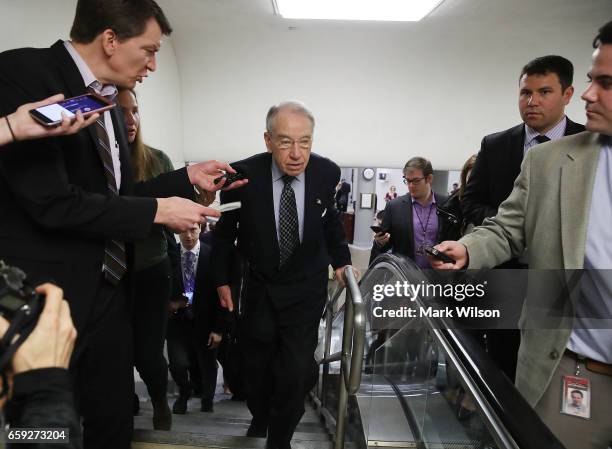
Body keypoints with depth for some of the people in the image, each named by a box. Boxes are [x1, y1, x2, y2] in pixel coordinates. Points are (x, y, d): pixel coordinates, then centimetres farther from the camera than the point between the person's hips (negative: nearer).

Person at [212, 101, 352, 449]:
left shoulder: (327, 172, -14)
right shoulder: (245, 174, -20)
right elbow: (225, 231, -2)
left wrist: (340, 259, 4)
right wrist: (222, 279, 3)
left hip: (306, 290, 0)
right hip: (257, 286, 0)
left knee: (295, 372, -6)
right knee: (257, 365, 17)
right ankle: (260, 417, 48)